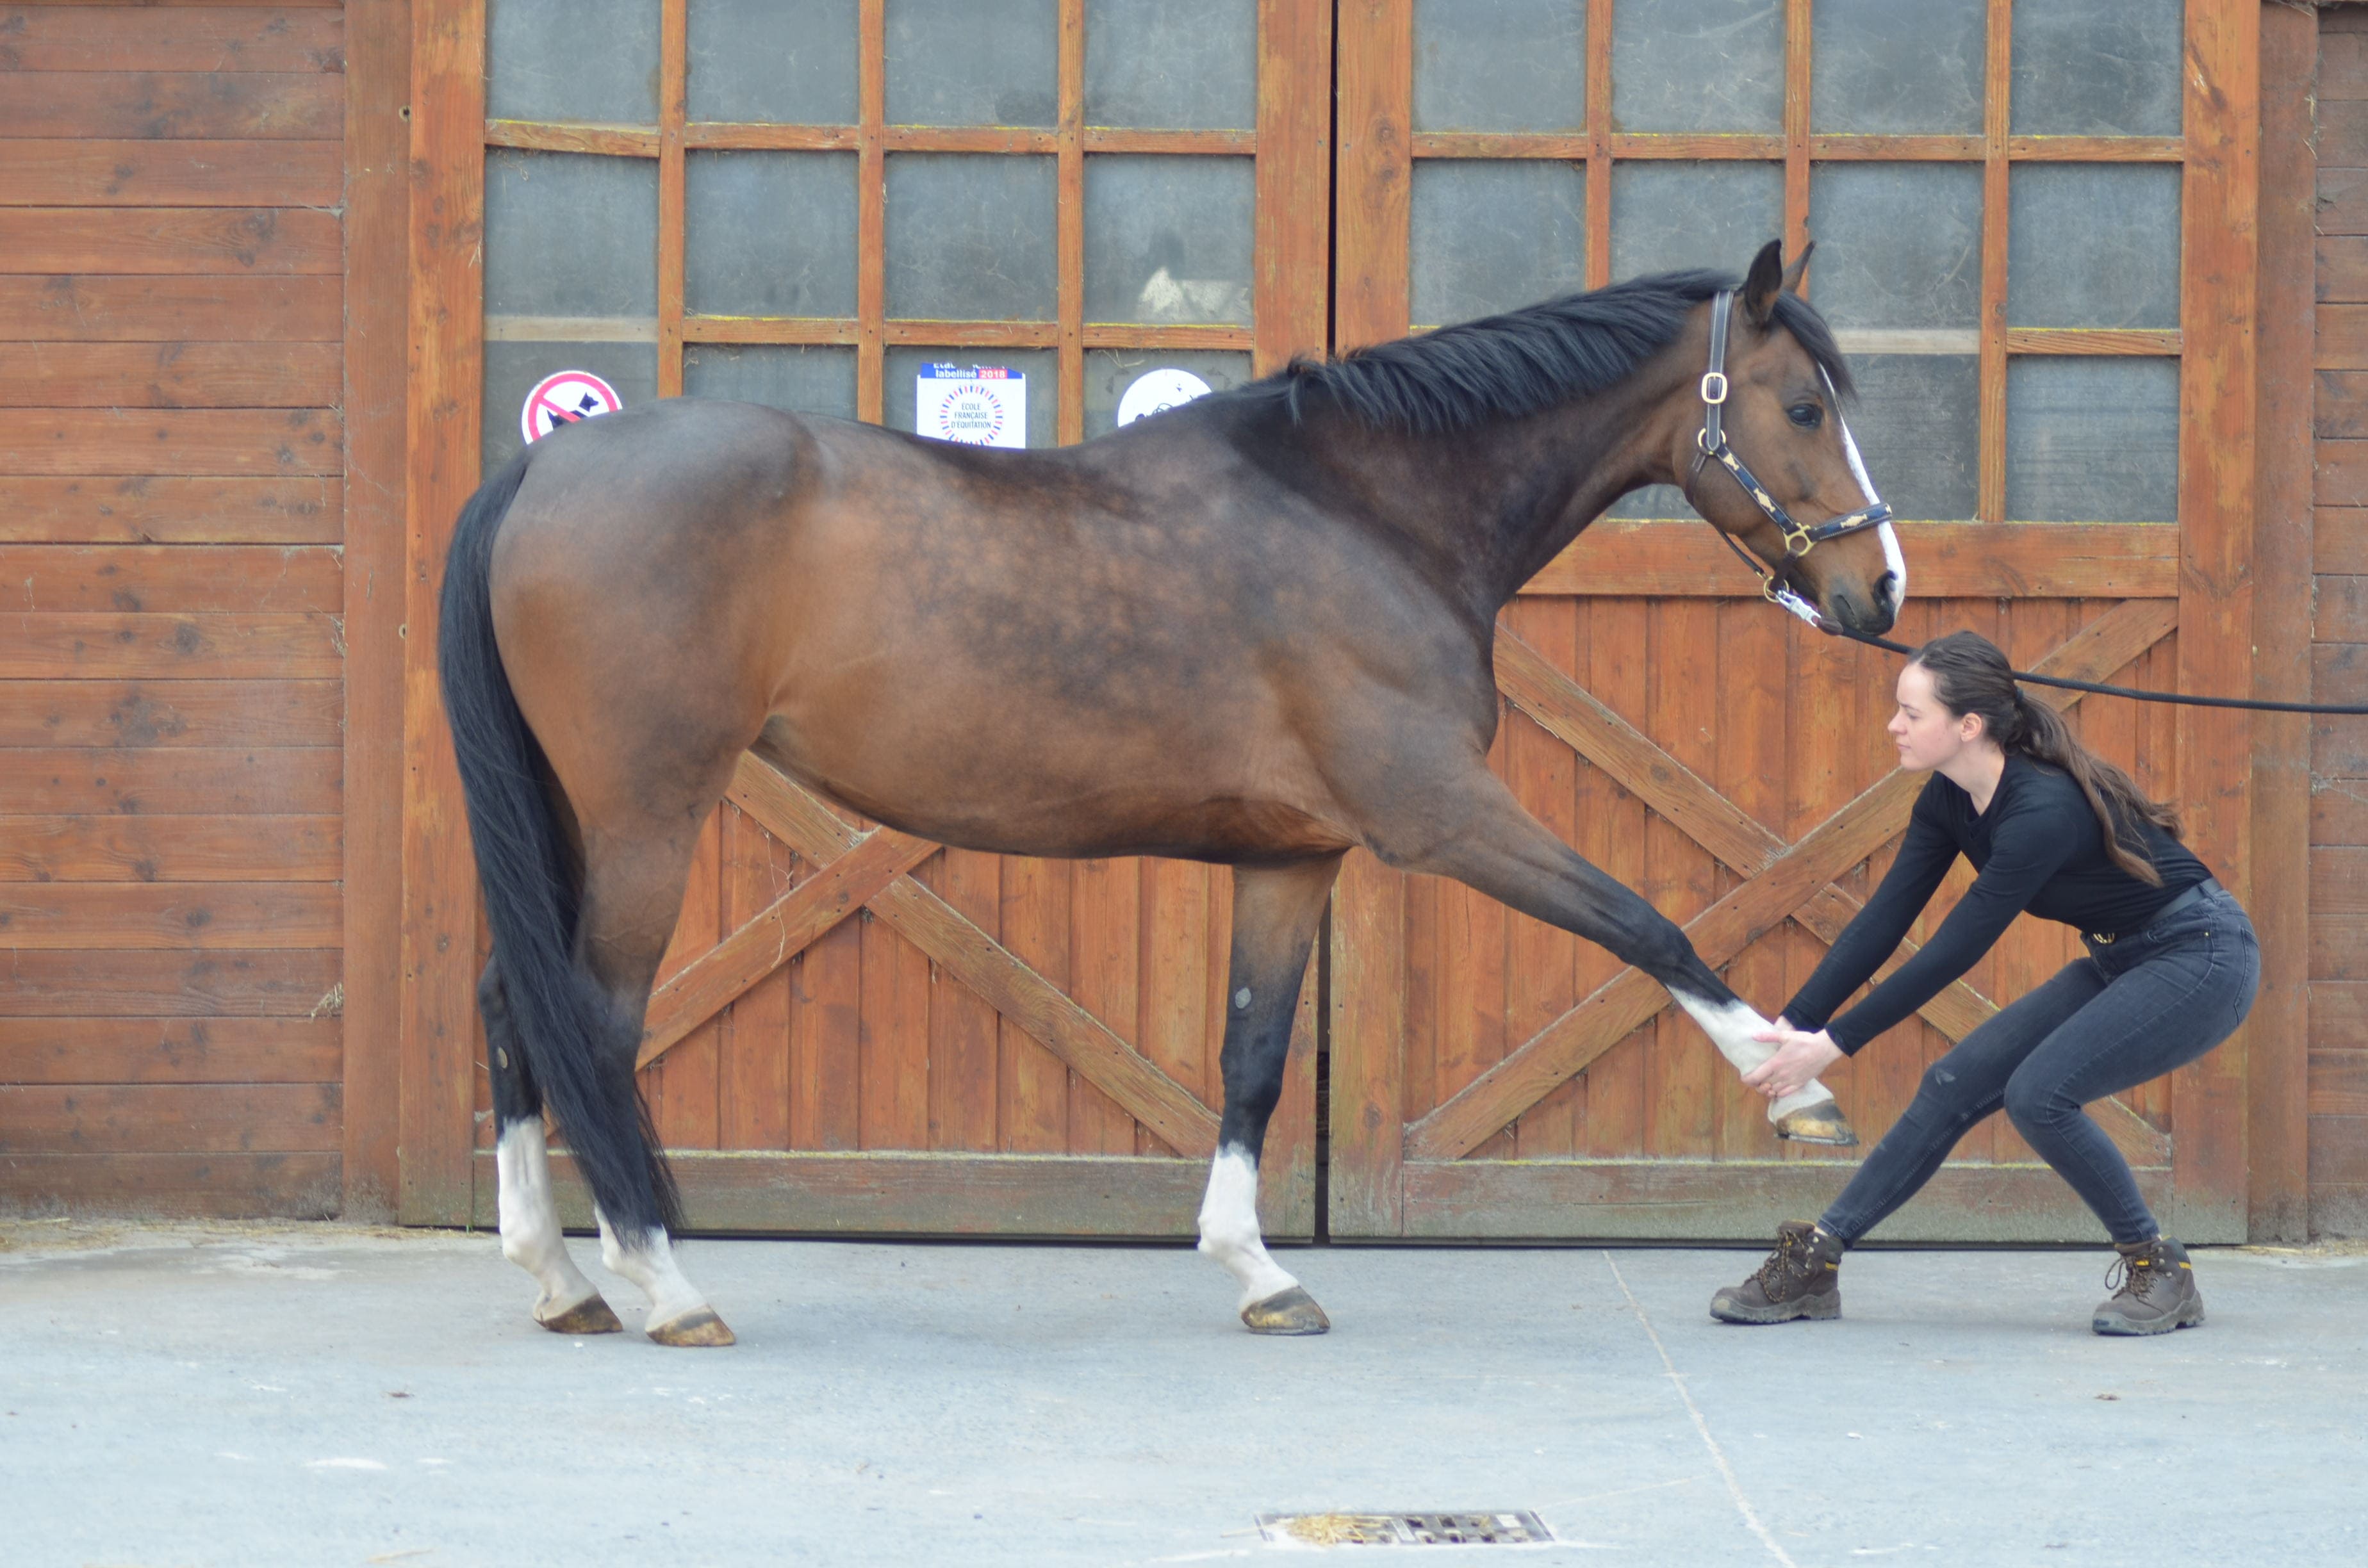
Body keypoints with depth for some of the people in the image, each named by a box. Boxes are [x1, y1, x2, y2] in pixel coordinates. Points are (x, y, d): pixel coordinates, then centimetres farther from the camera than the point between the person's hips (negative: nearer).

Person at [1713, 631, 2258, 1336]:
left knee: (2039, 1091, -23)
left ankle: (2160, 1273, -8)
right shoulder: (1951, 801, -5)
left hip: (2203, 958, -9)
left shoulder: (2044, 811, -30)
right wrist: (1794, 1023, -9)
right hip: (2119, 962, 9)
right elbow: (1885, 919, -1)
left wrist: (1833, 1044, -23)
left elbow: (1953, 952, -27)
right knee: (1956, 1083, -1)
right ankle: (1814, 1262, 2)